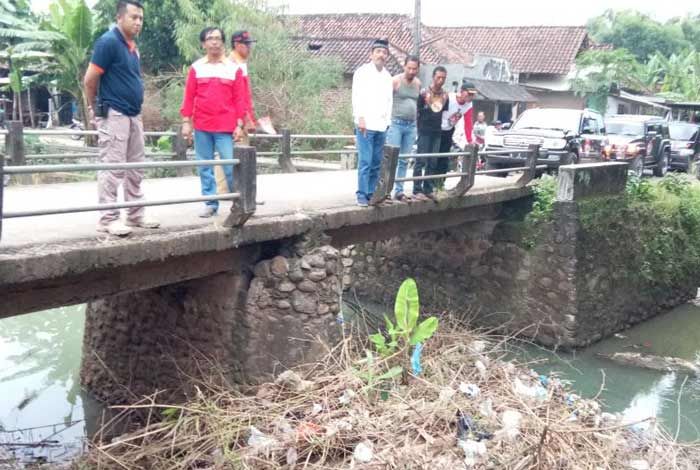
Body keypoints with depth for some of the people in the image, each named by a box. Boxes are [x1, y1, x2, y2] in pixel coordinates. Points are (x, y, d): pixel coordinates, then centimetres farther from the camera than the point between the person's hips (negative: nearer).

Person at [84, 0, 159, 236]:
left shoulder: (133, 46, 14)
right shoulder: (108, 41, -13)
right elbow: (90, 79, -13)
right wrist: (94, 108, -1)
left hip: (134, 115, 9)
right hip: (114, 115, -9)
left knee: (135, 169, 12)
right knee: (112, 169, -6)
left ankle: (136, 215, 21)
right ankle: (108, 219, 0)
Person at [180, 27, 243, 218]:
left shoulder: (233, 68, 4)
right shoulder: (196, 67, 6)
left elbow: (239, 98, 3)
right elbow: (189, 96, 7)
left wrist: (239, 124, -2)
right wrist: (186, 121, 1)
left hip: (226, 127, -2)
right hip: (201, 126, 2)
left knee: (230, 166, -6)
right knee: (205, 166, 5)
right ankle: (210, 204, 12)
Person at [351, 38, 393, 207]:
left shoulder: (387, 76, 18)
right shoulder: (362, 72, 1)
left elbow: (389, 100, 18)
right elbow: (357, 96, -6)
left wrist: (388, 121, 11)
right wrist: (360, 117, -14)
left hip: (381, 126, 6)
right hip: (366, 124, -6)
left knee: (376, 164, 5)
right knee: (365, 162, -9)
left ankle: (371, 194, 12)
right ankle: (362, 195, -4)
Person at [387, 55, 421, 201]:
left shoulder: (418, 83, 11)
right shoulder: (396, 81, -5)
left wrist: (416, 118, 14)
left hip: (411, 125, 5)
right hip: (396, 124, -5)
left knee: (404, 160, 7)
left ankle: (399, 190, 12)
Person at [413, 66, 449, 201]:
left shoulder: (445, 96, 10)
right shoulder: (424, 93, -6)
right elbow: (416, 111, -4)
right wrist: (419, 128, -5)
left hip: (437, 133, 5)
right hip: (424, 132, -5)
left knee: (433, 163, 6)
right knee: (421, 161, -7)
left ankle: (428, 189, 11)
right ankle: (417, 190, -6)